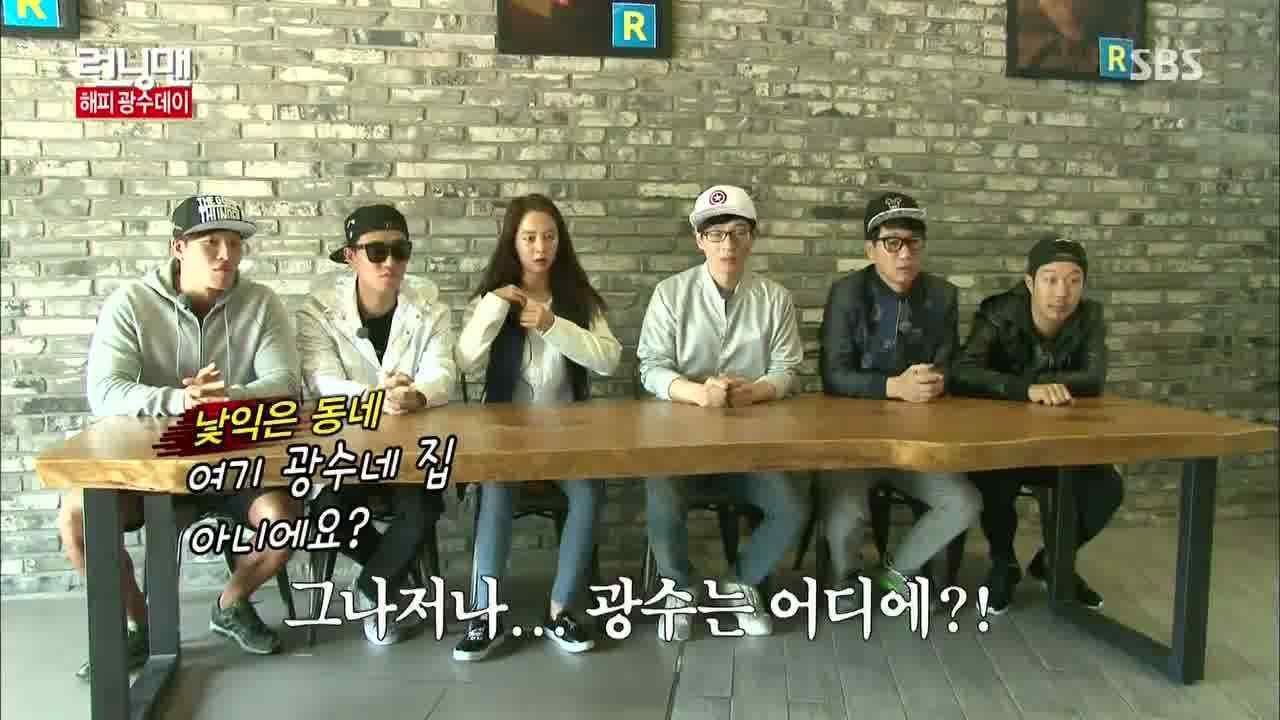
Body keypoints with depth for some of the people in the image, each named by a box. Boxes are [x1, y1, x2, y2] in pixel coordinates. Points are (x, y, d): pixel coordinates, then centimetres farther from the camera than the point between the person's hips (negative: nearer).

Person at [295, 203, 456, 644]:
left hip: (414, 445, 1)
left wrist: (415, 395, -38)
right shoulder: (320, 309, -5)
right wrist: (375, 397, -38)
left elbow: (441, 375, -13)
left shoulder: (429, 305, -1)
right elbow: (323, 383, -17)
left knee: (422, 509, -26)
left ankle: (372, 589, 6)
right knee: (328, 511, -26)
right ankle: (394, 579, 7)